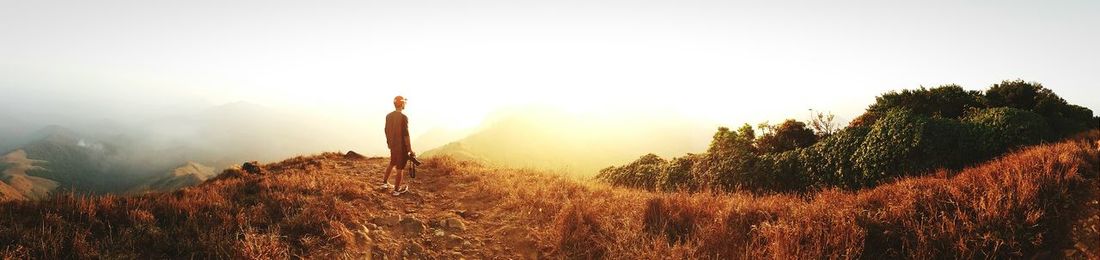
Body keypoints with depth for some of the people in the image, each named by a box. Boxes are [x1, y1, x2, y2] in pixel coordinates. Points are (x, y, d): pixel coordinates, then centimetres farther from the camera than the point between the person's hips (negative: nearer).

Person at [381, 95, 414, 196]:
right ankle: (396, 190, 14)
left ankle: (384, 183, 34)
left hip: (392, 145, 7)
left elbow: (387, 131, 12)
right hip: (402, 147, -7)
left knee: (392, 164, 27)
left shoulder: (388, 116, 2)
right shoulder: (403, 117, -20)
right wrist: (410, 150, -14)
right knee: (400, 168, 5)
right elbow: (406, 135, -21)